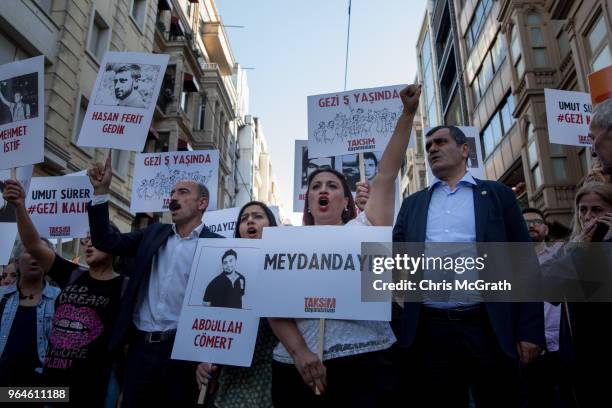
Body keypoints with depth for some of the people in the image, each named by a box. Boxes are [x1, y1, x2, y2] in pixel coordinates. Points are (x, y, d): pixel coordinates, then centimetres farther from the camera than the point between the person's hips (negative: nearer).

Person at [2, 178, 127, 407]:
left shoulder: (123, 288, -5)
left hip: (90, 388, -4)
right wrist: (20, 207, -13)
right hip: (50, 381, 4)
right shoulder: (72, 276, 6)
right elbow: (34, 246, -3)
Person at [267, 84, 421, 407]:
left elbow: (386, 174, 3)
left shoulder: (364, 229, 9)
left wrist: (408, 113, 0)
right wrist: (299, 352, -15)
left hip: (364, 363, -1)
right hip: (297, 368, 1)